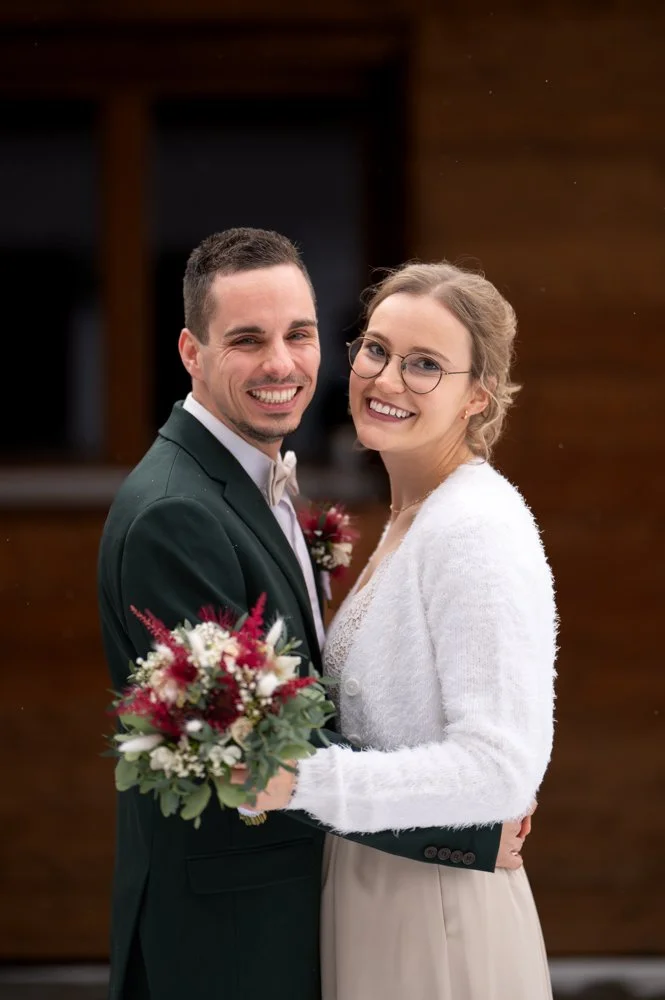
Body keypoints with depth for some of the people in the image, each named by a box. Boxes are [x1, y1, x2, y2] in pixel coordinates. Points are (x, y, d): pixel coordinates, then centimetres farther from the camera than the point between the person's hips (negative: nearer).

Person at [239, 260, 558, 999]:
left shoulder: (478, 530, -20)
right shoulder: (409, 516, 9)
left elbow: (500, 768, -27)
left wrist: (301, 781, -29)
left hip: (436, 916, -9)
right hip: (371, 893, 9)